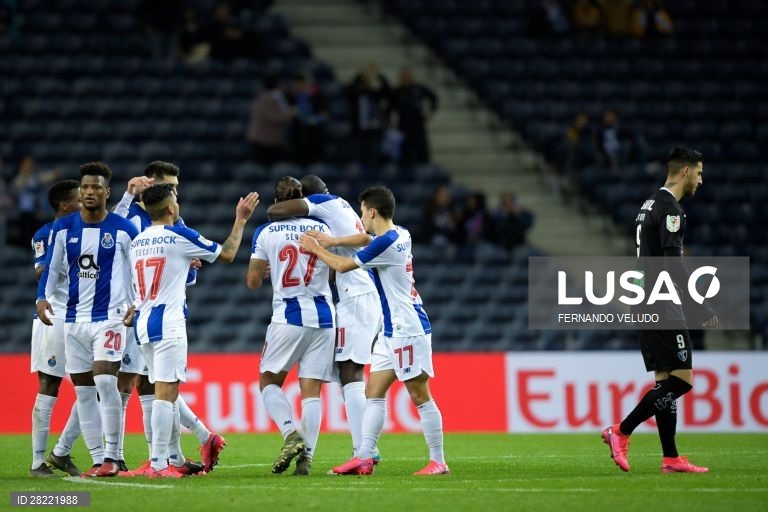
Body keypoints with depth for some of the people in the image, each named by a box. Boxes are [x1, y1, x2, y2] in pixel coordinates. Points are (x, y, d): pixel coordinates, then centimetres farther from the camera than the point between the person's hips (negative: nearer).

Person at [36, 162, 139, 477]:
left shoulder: (123, 230, -2)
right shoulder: (63, 228, 5)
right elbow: (51, 268, 10)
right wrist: (43, 297, -6)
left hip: (109, 318, -4)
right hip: (74, 319, 4)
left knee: (105, 382, -19)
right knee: (84, 392, 3)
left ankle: (112, 457, -11)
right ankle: (98, 460, 8)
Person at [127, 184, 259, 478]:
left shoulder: (137, 242, 13)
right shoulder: (179, 236, -6)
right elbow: (227, 254, 4)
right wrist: (241, 221, 15)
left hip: (143, 323, 7)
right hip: (168, 324, -7)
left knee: (168, 392, 15)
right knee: (165, 393, -9)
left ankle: (175, 459, 19)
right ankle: (158, 463, -15)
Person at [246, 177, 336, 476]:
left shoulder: (265, 233, -1)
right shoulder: (321, 230, 5)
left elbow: (253, 282, 3)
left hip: (288, 318, -2)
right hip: (323, 317, 3)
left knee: (269, 382, 11)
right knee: (312, 390, 3)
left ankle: (291, 434, -12)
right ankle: (306, 457, -3)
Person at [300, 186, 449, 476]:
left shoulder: (387, 243, -17)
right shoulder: (400, 236, 10)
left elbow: (343, 265, -9)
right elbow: (368, 240, 32)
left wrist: (316, 249, 7)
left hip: (407, 329, -10)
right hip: (392, 331, 10)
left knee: (420, 396, -6)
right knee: (373, 392, 7)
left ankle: (438, 462, -3)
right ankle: (364, 458, 4)